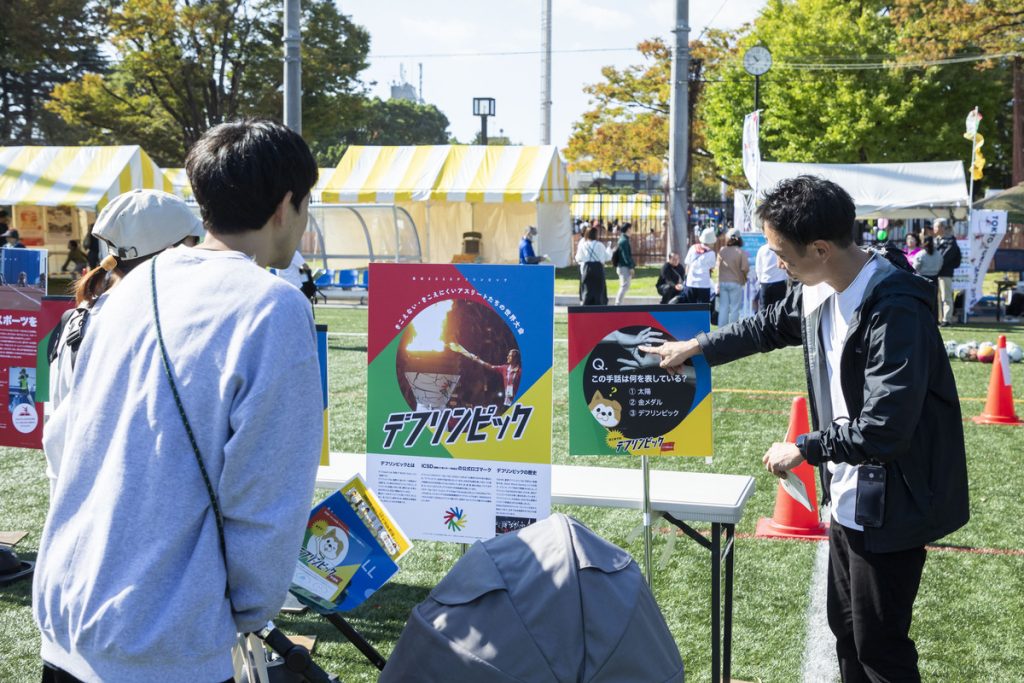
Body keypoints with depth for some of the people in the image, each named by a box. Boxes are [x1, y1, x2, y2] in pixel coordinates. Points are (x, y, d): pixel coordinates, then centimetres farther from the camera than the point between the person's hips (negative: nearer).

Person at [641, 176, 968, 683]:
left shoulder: (895, 311, -29)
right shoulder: (819, 292, -1)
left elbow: (885, 428, -31)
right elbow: (770, 326, 21)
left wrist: (804, 449, -19)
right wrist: (696, 347, 23)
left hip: (892, 506, -9)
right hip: (848, 496, 9)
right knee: (845, 627, 22)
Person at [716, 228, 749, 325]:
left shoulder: (721, 250, -1)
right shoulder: (741, 252, -9)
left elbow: (717, 266, 4)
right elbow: (745, 268, -12)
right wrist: (745, 278, 7)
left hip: (722, 282, 3)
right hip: (736, 282, -3)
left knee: (723, 308, 8)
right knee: (734, 308, 3)